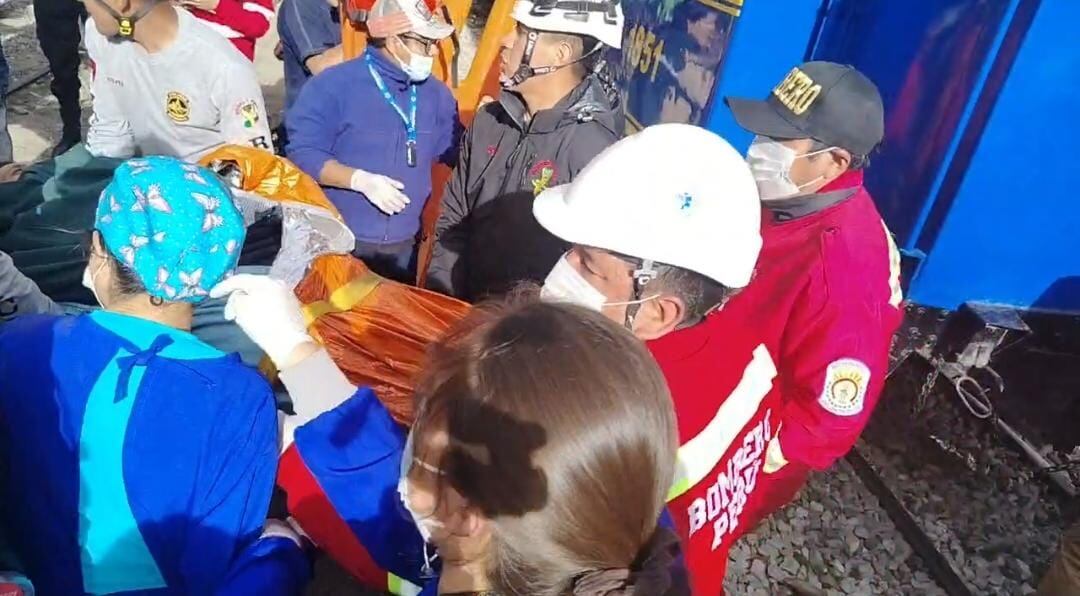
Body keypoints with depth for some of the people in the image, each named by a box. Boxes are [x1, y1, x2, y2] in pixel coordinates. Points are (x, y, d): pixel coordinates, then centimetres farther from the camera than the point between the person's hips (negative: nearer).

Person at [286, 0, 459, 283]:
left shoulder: (436, 93, 6)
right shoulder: (333, 85, -9)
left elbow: (460, 153, 14)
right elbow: (303, 153, -14)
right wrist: (360, 180, -25)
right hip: (337, 243, -4)